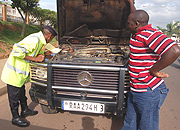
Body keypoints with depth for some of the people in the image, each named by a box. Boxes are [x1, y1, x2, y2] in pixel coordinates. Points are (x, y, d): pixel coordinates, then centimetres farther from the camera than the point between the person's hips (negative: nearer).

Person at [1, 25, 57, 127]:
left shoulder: (39, 40, 6)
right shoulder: (34, 40, -25)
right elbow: (17, 51, -31)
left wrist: (44, 53, 8)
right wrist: (35, 59, -26)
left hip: (20, 72, 10)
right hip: (14, 73, -10)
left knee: (22, 91, 23)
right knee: (14, 96, 6)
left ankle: (25, 110, 40)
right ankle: (16, 118, 22)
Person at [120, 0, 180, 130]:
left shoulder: (149, 34, -22)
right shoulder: (138, 32, 6)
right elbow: (136, 18, 29)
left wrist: (153, 71, -25)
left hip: (148, 92, -9)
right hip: (135, 90, 9)